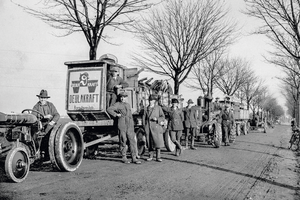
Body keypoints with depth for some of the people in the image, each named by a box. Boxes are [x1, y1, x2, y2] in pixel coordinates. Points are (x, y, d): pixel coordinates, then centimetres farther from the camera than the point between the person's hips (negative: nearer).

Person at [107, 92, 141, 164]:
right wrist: (116, 114, -12)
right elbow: (109, 109, -7)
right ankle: (124, 157, 11)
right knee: (123, 141, 0)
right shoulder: (117, 105, 4)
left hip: (130, 126, 5)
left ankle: (134, 158, -2)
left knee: (132, 141, -3)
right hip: (122, 126, -5)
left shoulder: (128, 105, 23)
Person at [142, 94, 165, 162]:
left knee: (158, 142, -5)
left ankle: (158, 157, 3)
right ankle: (151, 156, 16)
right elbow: (144, 119, 11)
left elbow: (163, 117, 5)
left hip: (156, 127, -1)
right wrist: (145, 127, 2)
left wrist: (157, 119, -14)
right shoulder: (146, 109, 11)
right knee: (149, 142, 4)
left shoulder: (158, 108, 8)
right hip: (148, 128, 1)